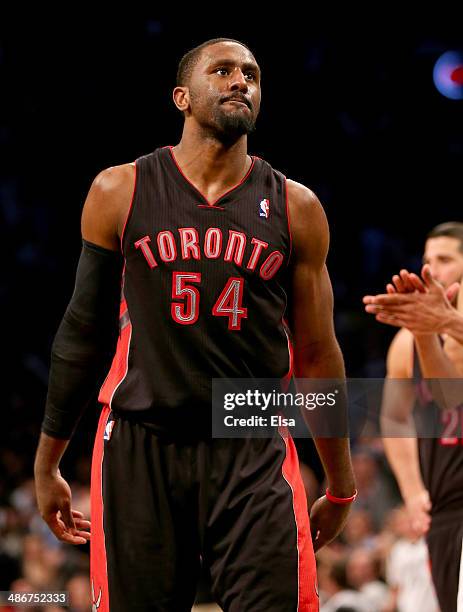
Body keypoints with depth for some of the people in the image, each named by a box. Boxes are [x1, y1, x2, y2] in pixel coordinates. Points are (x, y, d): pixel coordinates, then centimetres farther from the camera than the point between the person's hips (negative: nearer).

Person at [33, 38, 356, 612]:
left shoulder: (295, 208, 6)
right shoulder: (120, 192, 4)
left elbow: (316, 353, 12)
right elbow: (83, 329, 11)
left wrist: (340, 487, 16)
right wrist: (47, 463, 13)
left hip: (254, 455, 1)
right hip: (139, 447, 0)